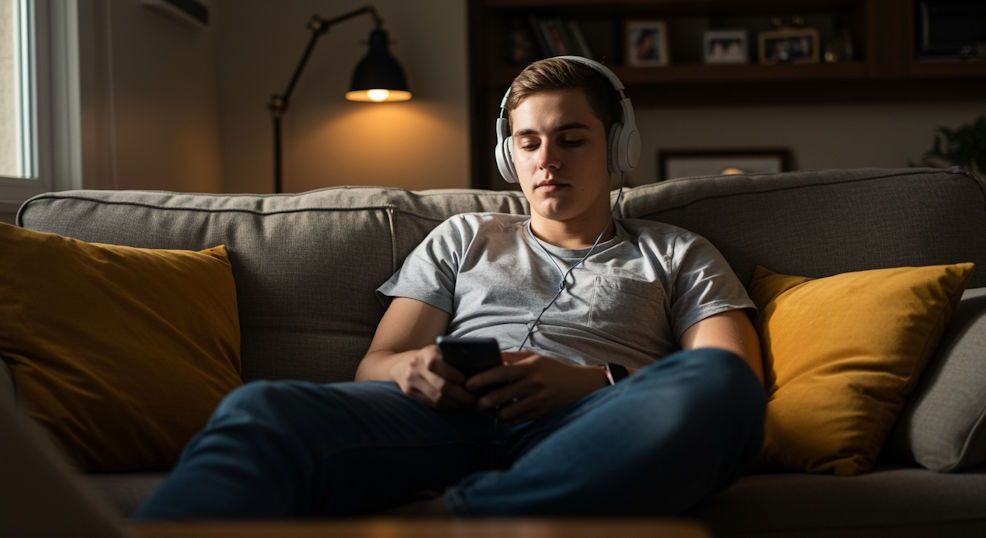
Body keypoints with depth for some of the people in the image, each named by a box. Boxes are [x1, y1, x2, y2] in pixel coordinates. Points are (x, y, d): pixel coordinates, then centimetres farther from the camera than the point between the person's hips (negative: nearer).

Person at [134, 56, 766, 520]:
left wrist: (592, 382, -9)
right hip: (448, 415, 1)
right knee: (259, 408, -30)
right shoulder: (464, 238, 32)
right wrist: (407, 369, -4)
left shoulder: (678, 255, 26)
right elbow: (374, 365, 23)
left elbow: (737, 377, 8)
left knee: (719, 381, -37)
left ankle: (450, 513, -43)